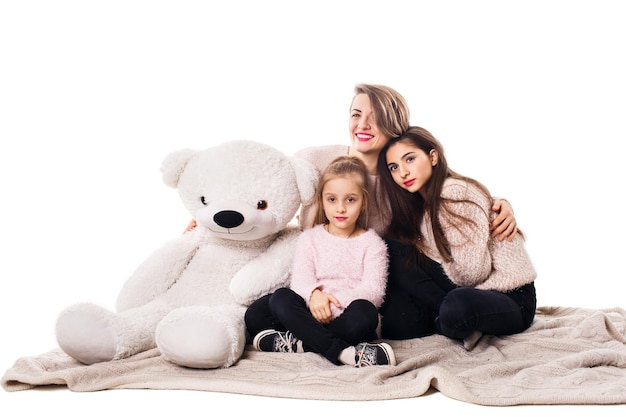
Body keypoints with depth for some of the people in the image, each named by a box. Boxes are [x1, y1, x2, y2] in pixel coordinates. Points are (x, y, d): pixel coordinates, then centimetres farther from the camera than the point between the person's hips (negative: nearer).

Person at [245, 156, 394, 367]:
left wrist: (335, 303, -23)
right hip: (312, 312, 2)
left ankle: (295, 342, -34)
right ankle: (344, 352, -38)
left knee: (364, 311, -35)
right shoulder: (309, 238, 15)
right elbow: (301, 278, -1)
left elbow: (373, 289, -6)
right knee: (281, 297, -26)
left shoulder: (372, 242, 8)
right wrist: (314, 294, -27)